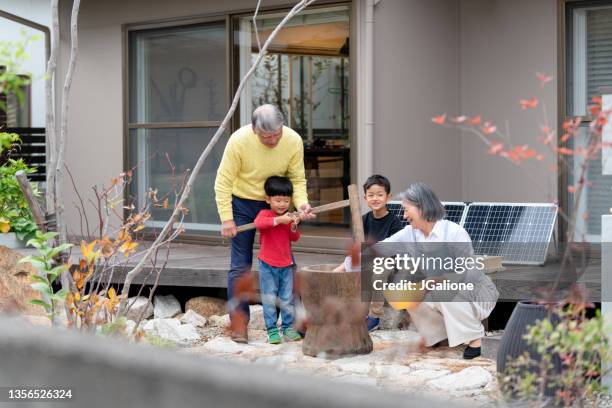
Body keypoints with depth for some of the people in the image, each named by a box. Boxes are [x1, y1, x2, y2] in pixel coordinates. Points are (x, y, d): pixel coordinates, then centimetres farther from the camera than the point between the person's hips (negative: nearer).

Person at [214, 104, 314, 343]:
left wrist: (301, 203, -28)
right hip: (242, 203, -2)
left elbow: (297, 179, -9)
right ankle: (238, 323, 5)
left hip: (275, 203, 3)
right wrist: (227, 218, -22)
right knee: (240, 265, -2)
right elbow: (223, 182, -19)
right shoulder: (239, 141, -26)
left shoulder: (293, 141, -19)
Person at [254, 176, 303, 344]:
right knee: (269, 299, -1)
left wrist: (294, 226, -16)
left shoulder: (289, 217, 8)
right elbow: (258, 223, -30)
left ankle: (288, 327, 17)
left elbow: (295, 238, 5)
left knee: (287, 299, 7)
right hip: (267, 264, -4)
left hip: (286, 264, 4)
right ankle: (272, 330, 6)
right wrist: (279, 220, -40)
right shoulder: (265, 214, -7)